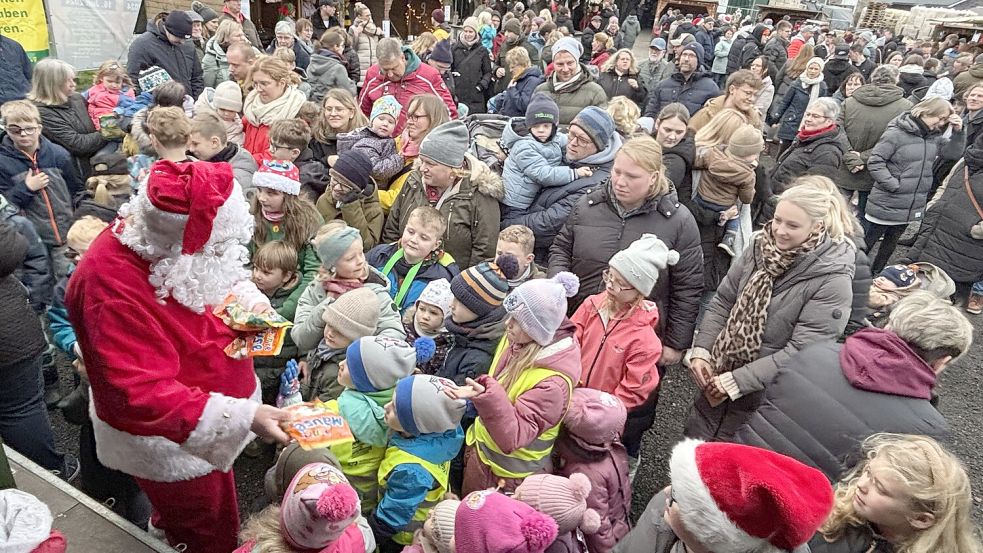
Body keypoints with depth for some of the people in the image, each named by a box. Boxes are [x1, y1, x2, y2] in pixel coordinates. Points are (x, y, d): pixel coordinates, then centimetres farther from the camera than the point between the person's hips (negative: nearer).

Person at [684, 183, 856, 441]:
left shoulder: (832, 281, -19)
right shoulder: (760, 247, -5)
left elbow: (802, 352, -23)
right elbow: (722, 302, 1)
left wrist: (736, 381, -24)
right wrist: (701, 350, -11)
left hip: (764, 393, -4)